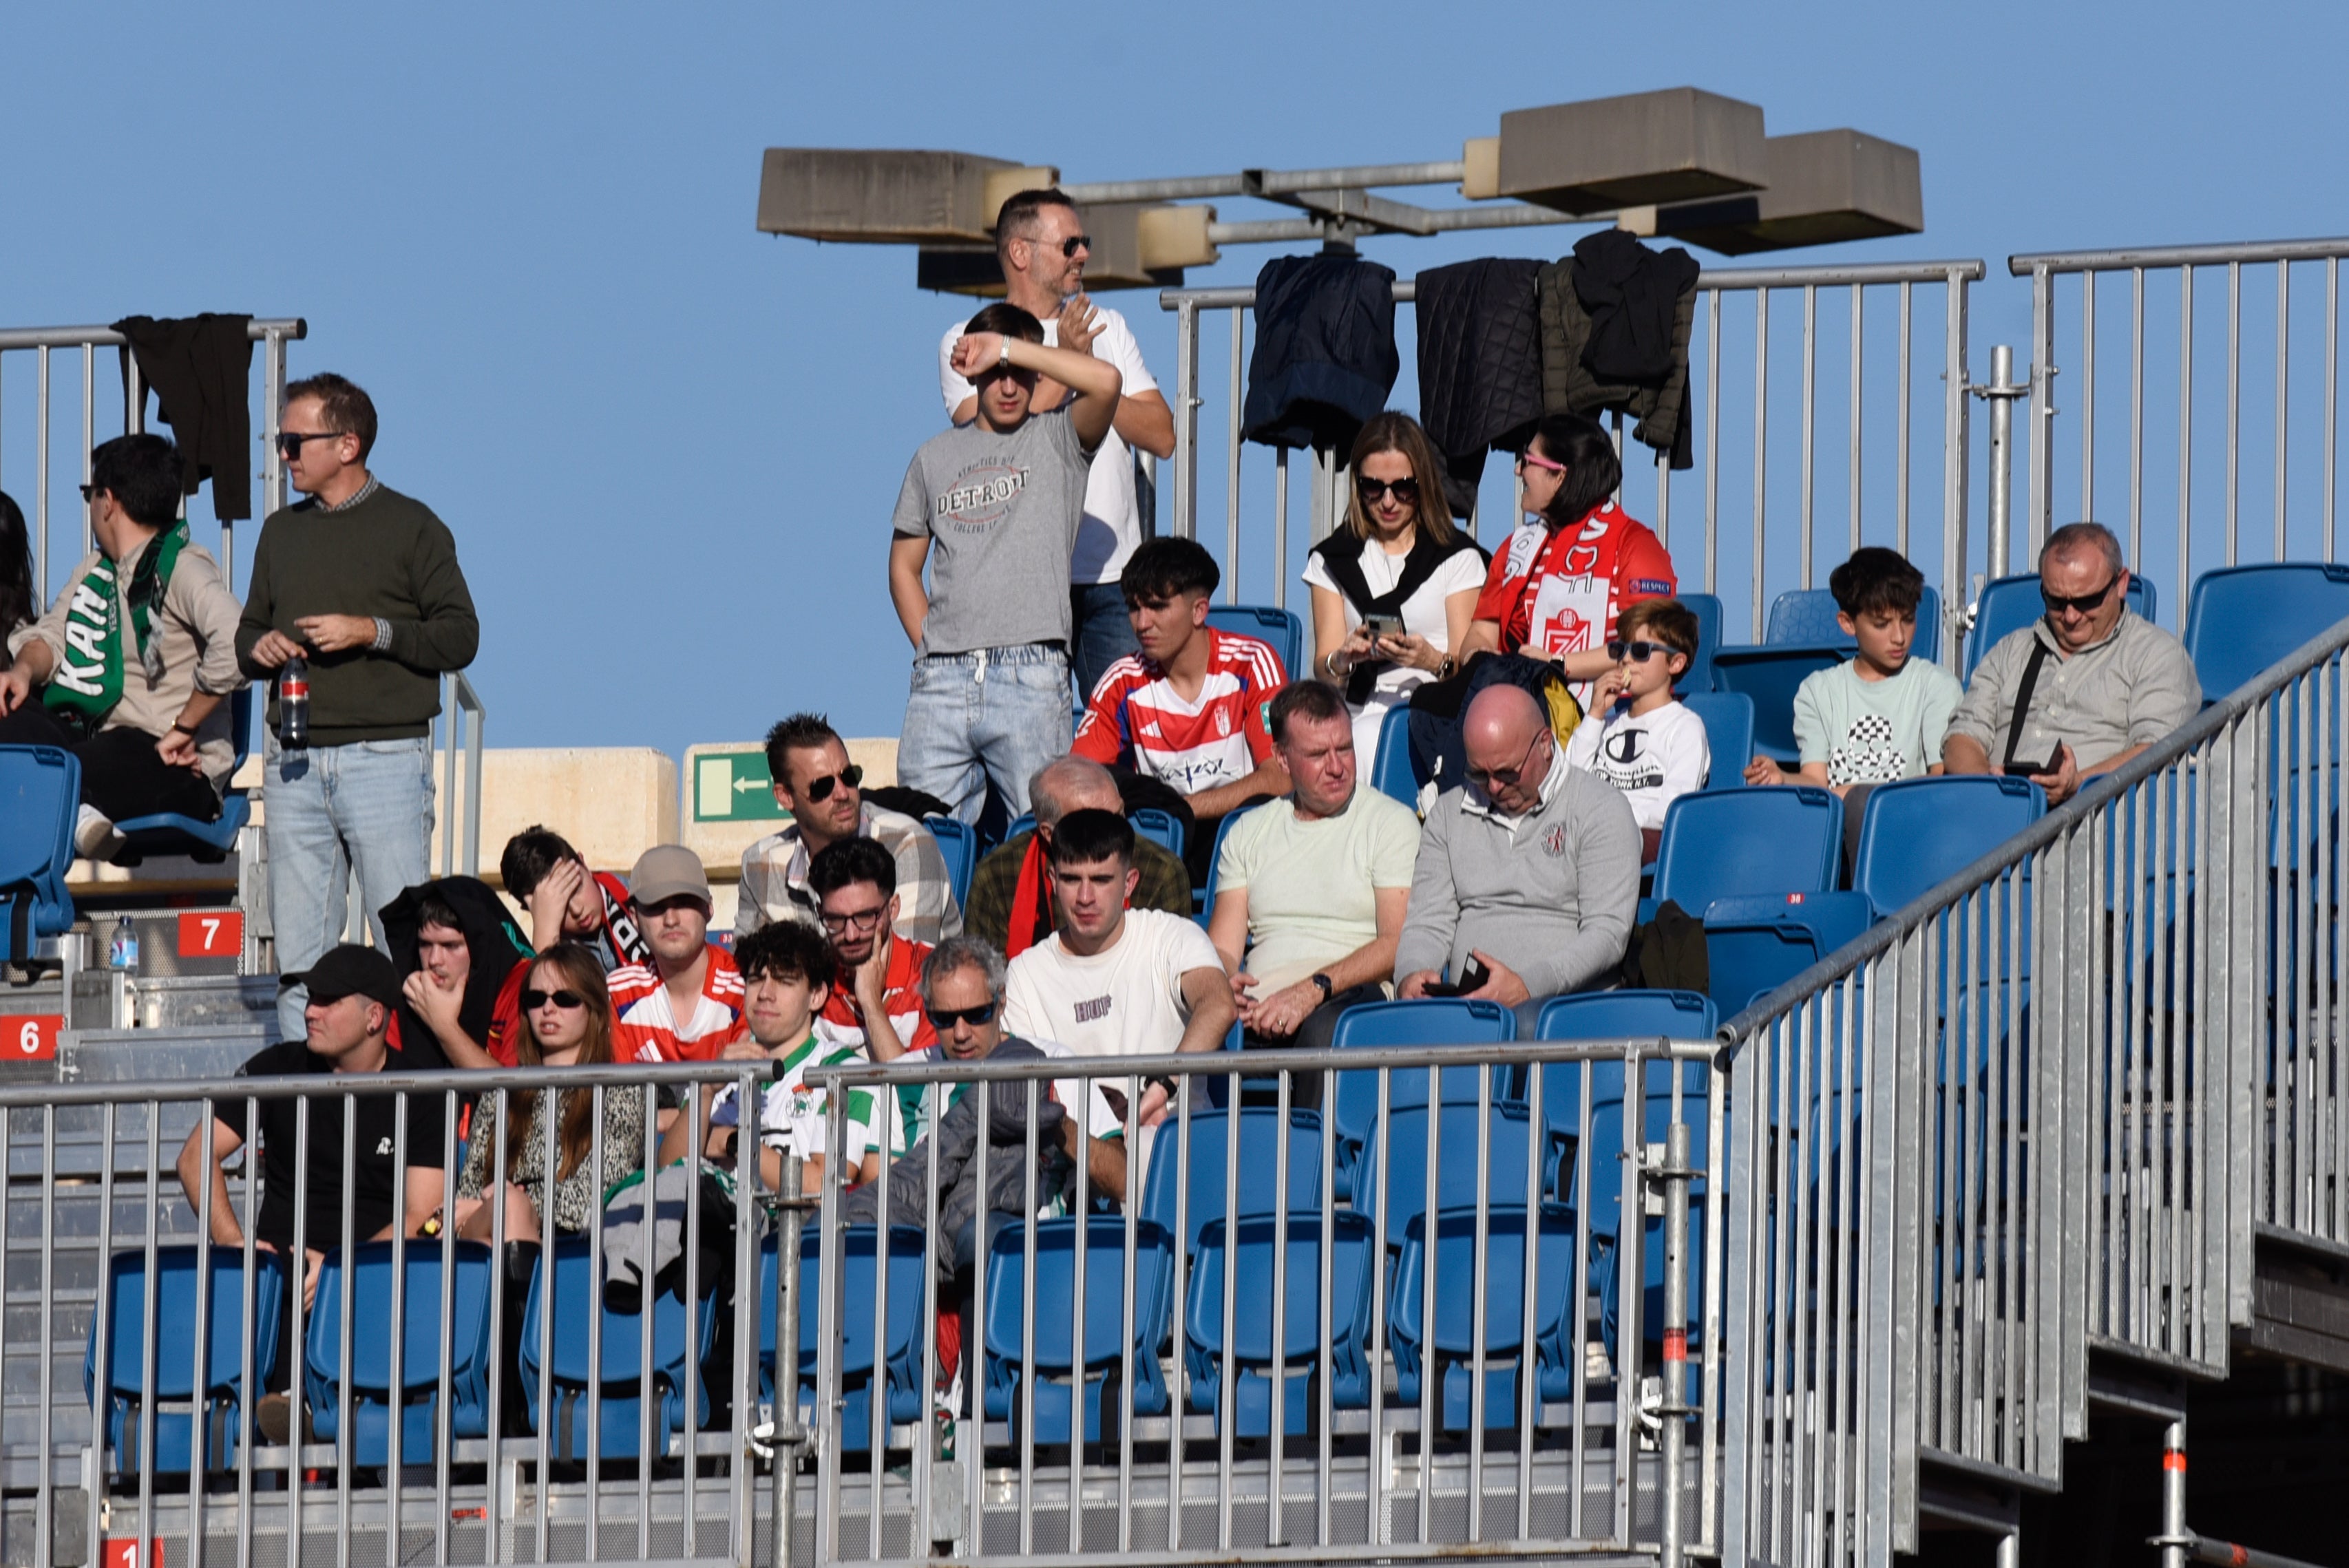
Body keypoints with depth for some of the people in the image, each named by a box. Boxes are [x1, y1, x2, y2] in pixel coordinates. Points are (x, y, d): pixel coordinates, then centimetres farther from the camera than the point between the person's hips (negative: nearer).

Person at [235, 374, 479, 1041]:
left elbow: (460, 636, -3)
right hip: (293, 762, 5)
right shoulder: (281, 532, 18)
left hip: (385, 757, -5)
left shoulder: (411, 528, 1)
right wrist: (258, 648, 2)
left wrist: (370, 632, -14)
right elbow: (249, 631, 25)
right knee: (298, 953, 4)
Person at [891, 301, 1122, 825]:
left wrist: (1007, 348, -5)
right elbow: (904, 564, 24)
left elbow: (1105, 381, -13)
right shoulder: (935, 457, 18)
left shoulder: (1057, 439, 8)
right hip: (941, 678, 3)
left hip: (1030, 675, -3)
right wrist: (927, 644, 9)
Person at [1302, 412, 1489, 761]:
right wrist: (1344, 658, -15)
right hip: (1361, 715, 2)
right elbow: (1323, 666, 9)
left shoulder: (1459, 557, 12)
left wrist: (1433, 661, -20)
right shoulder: (1332, 560, 19)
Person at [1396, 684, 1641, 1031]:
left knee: (1526, 1024, -41)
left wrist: (1526, 986, -19)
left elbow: (1608, 934, -4)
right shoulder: (1449, 813, 20)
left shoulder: (1601, 808, 5)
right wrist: (1413, 975, -9)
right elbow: (1429, 923, 16)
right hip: (1464, 1003, 4)